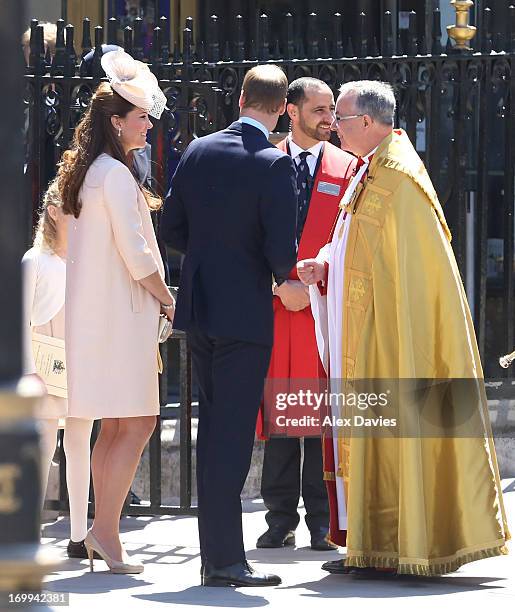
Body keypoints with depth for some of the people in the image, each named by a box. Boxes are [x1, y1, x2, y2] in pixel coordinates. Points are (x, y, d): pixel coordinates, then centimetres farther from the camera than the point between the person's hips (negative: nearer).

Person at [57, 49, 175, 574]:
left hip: (93, 311, 10)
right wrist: (168, 300, -3)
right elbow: (135, 254, -17)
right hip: (120, 311, -10)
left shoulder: (84, 173, 15)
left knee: (115, 426, 11)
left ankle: (102, 534, 11)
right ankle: (105, 529, -10)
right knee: (137, 422, -8)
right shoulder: (116, 174, -13)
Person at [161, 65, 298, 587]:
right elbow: (281, 248, -17)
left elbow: (172, 228, 8)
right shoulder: (274, 163, -13)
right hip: (245, 310, -6)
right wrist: (286, 275, 5)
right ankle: (223, 560, -5)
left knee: (213, 427, 15)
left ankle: (216, 552, 20)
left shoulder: (198, 151, 4)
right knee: (232, 432, -4)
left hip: (198, 307, 6)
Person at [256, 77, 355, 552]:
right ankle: (281, 519, 8)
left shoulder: (346, 167, 8)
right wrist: (279, 286, -7)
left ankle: (322, 521, 3)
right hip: (272, 302, 1)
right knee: (277, 410, 2)